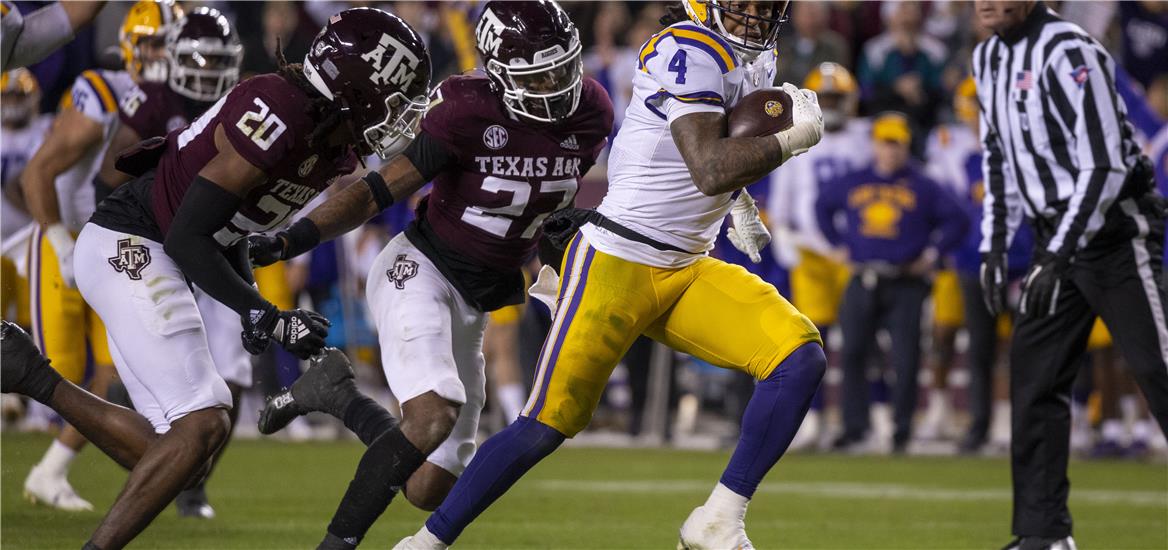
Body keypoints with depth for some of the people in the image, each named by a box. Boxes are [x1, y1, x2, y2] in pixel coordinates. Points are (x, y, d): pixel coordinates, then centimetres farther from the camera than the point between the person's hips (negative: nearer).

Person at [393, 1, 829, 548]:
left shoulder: (757, 60, 12)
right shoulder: (690, 50, -17)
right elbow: (709, 170, -26)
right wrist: (793, 137, -18)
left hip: (689, 271, 8)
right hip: (617, 262, -8)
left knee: (801, 358, -11)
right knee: (549, 423, -8)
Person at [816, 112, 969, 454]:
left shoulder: (922, 188, 3)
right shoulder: (852, 184, 12)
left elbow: (957, 220, 5)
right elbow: (823, 207, 28)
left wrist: (932, 253, -1)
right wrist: (840, 243, 19)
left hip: (906, 284, -3)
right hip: (863, 281, 3)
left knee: (905, 359, -6)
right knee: (852, 353, -2)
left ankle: (902, 429, 3)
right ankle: (854, 426, 5)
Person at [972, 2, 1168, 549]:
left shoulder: (1068, 51, -18)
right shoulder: (989, 58, 10)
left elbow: (1105, 164, -22)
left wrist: (1058, 257, -24)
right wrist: (993, 247, 12)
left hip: (1115, 231, -9)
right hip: (1057, 236, 9)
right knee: (1032, 372, 5)